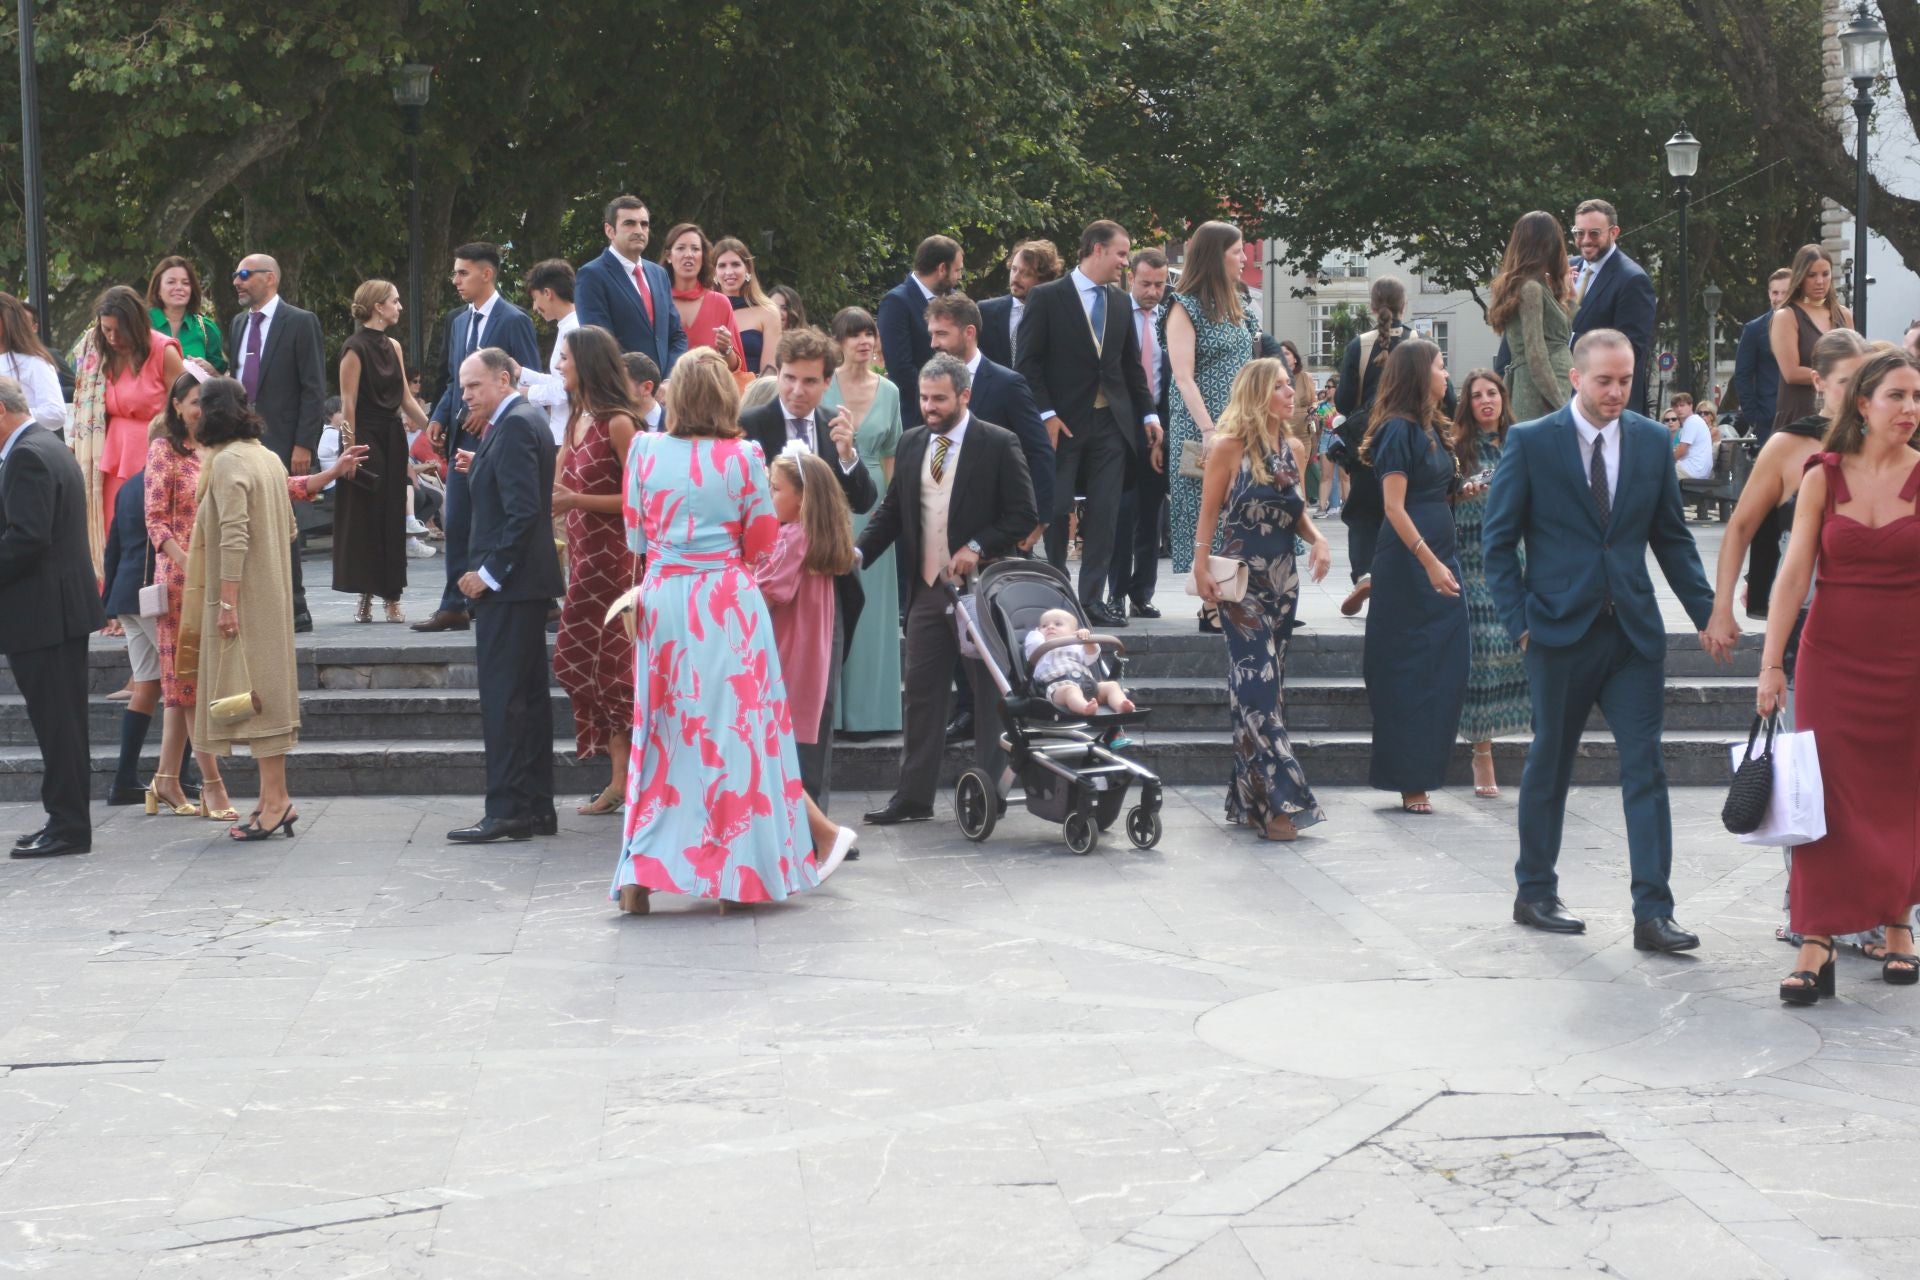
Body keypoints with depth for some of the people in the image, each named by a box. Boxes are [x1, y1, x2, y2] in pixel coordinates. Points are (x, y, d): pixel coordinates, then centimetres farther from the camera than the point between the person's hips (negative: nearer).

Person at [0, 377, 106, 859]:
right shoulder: (51, 448, 17)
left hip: (42, 613, -10)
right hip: (65, 606, 10)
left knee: (57, 724, -5)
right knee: (63, 723, 13)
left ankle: (67, 826, -1)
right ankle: (68, 822, 19)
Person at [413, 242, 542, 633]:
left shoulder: (514, 321, -8)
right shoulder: (458, 321, 15)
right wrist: (440, 417, 5)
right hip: (463, 437, 7)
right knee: (456, 524, 7)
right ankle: (454, 606, 13)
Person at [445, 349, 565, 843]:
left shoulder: (515, 426, -15)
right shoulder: (524, 420, 16)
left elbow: (523, 509, -22)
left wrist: (490, 573, -19)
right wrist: (479, 467, 10)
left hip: (508, 583, -10)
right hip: (525, 581, 10)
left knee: (502, 696, -8)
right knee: (529, 694, 12)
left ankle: (507, 811, -7)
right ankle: (537, 809, 16)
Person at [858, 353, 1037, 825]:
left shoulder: (998, 444, -6)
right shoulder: (911, 443, 8)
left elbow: (1023, 515, -7)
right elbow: (892, 511, 11)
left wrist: (977, 547, -18)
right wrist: (860, 550, -5)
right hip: (927, 589, 5)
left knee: (988, 694, 4)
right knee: (921, 693, 5)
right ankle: (913, 796, 10)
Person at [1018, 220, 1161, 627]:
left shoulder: (1120, 302, 13)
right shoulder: (1047, 297, -4)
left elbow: (1131, 364, 17)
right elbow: (1027, 363, -7)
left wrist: (1148, 413, 10)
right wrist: (1046, 414, -13)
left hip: (1111, 422, 5)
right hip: (1064, 424, -5)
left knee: (1105, 514, 0)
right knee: (1057, 511, 1)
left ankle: (1092, 599, 4)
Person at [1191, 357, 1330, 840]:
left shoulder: (1294, 450, 10)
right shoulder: (1230, 447, -8)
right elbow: (1209, 512, -6)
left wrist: (1317, 538, -1)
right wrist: (1201, 569, -15)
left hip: (1283, 579, 7)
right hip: (1242, 581, -7)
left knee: (1265, 685, 9)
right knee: (1258, 683, -11)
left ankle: (1251, 797, 17)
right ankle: (1280, 800, -15)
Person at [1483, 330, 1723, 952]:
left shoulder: (1652, 441, 7)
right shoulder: (1531, 442, -3)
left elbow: (1671, 536, 12)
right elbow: (1498, 538, -1)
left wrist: (1705, 613, 6)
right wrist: (1518, 620, -8)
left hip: (1634, 630, 3)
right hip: (1560, 628, -2)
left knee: (1645, 767, -4)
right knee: (1550, 762, 9)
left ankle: (1653, 913, -4)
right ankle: (1535, 894, 24)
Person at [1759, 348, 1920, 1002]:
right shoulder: (1824, 476, 0)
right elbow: (1793, 573, -3)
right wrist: (1771, 665, -8)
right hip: (1831, 658, 0)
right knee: (1825, 797, -5)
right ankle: (1816, 947, -5)